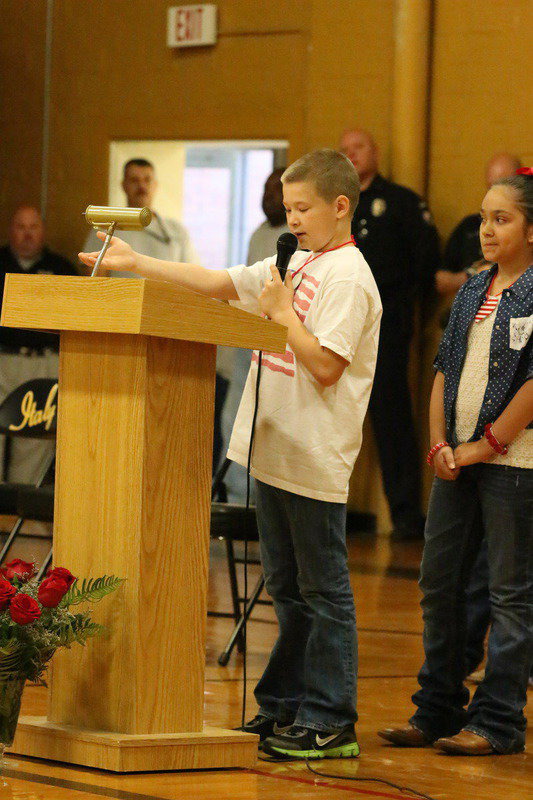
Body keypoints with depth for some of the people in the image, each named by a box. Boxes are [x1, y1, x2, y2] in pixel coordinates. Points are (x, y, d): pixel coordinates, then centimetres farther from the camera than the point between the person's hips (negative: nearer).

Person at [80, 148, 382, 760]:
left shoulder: (348, 278, -13)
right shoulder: (296, 265, 14)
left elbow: (326, 366, -19)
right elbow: (218, 283, 17)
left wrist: (283, 312, -13)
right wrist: (138, 264, 13)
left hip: (315, 458, -9)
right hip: (275, 451, 9)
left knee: (323, 590, -3)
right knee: (287, 589, 14)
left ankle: (329, 721, 0)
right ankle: (284, 708, 21)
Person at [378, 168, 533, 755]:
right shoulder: (472, 293, 12)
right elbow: (445, 370, 14)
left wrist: (483, 446, -12)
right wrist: (440, 444, 2)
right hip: (458, 459, 7)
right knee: (439, 585, 10)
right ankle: (438, 711, 20)